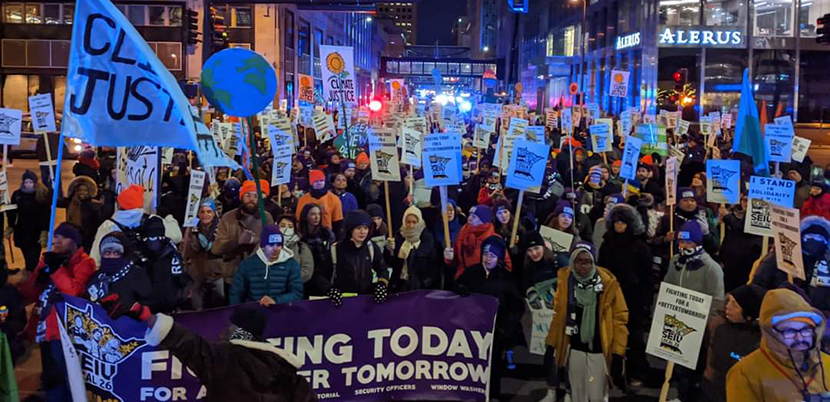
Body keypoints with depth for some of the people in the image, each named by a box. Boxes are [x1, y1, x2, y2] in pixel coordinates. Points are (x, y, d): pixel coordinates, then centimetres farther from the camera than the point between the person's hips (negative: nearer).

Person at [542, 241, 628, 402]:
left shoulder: (608, 283, -13)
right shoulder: (564, 281, -5)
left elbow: (619, 319, -10)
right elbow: (557, 316, 2)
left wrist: (617, 353, -13)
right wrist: (550, 345, 2)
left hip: (599, 349, -3)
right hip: (575, 348, 3)